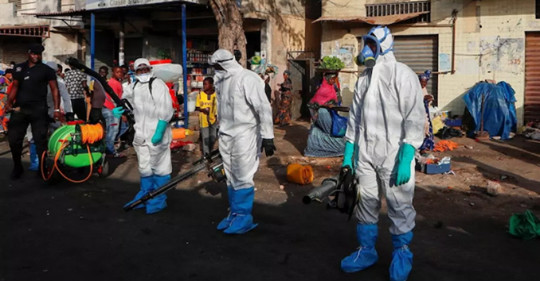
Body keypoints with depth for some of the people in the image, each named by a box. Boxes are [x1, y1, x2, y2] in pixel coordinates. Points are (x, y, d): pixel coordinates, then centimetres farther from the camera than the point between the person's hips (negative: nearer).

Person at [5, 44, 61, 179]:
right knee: (13, 138, 4)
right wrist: (9, 102, 1)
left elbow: (54, 89, 0)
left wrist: (56, 108, -9)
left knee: (40, 140, -2)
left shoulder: (46, 70, 3)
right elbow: (15, 87, 17)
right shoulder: (19, 68, 14)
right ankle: (17, 167, 20)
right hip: (19, 109, 3)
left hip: (39, 110, -3)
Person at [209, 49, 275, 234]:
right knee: (231, 178, 13)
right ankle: (234, 214, 24)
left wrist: (267, 137, -19)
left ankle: (244, 217, 9)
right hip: (226, 136, 8)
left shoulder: (247, 78, -14)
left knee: (243, 178, -2)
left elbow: (264, 108, -17)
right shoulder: (221, 81, 12)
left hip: (244, 135, -8)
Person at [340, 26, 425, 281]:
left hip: (394, 154, -5)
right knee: (366, 202, 12)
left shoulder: (403, 76, -8)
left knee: (399, 206, 3)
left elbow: (414, 120, -12)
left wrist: (405, 159, -18)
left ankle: (402, 254, 20)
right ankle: (366, 250, 26)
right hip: (365, 153, 6)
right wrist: (347, 154, 12)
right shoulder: (363, 78, 12)